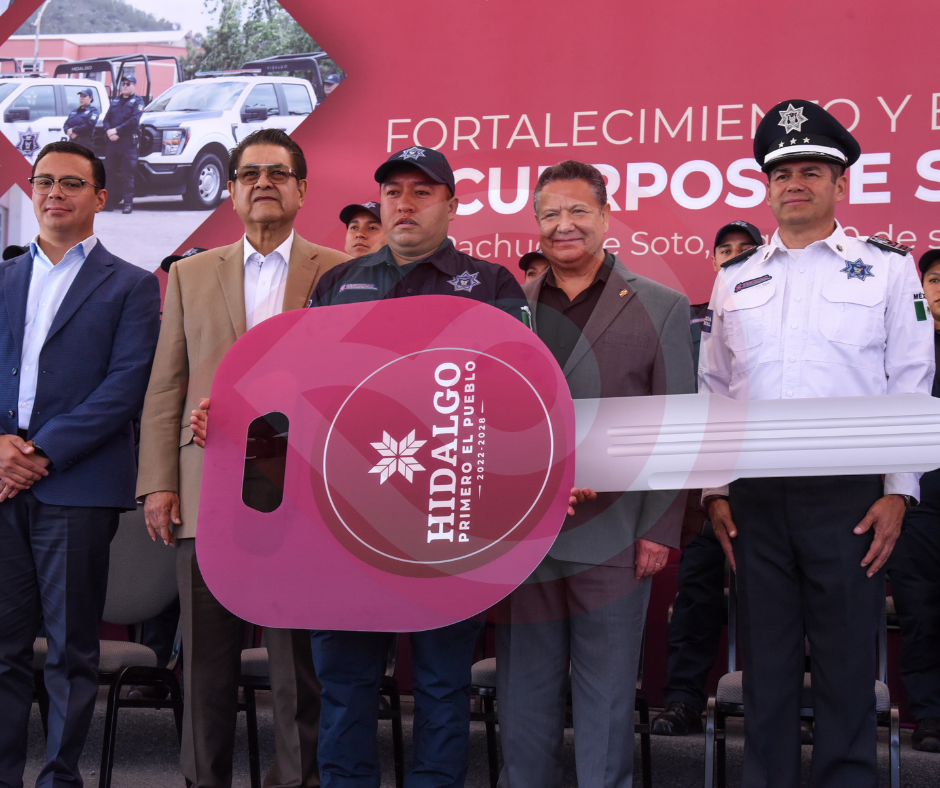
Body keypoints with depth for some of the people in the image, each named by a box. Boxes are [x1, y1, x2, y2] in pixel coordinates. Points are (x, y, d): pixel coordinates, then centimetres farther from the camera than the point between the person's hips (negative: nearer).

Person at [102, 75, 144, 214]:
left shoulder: (137, 101, 3)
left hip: (128, 142, -6)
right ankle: (114, 200, 16)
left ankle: (128, 202, -5)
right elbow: (106, 119, 15)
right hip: (113, 142, 6)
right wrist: (109, 131, -6)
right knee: (112, 172, 6)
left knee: (127, 174, -7)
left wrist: (117, 130, -14)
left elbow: (134, 121, -11)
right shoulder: (115, 101, 21)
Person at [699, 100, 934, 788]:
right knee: (767, 661, 9)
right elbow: (712, 390, 13)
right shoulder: (735, 280, 12)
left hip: (849, 494, -3)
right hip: (756, 497, 3)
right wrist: (716, 491, 6)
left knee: (847, 664, 1)